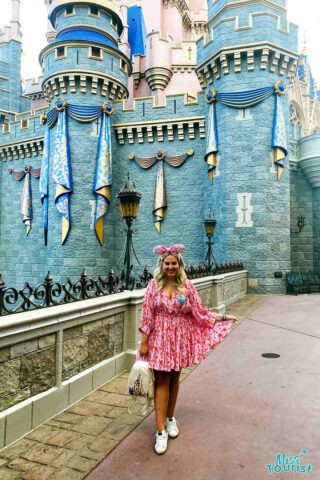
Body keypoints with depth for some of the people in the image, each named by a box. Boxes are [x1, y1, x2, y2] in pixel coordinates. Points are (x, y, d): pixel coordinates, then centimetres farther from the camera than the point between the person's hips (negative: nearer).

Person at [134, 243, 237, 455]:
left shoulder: (187, 286, -1)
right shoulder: (154, 285, -3)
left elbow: (200, 313, 3)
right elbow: (147, 314, -3)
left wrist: (223, 317, 0)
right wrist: (144, 342, -4)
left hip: (180, 338, 1)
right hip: (159, 338, -1)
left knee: (174, 379, 14)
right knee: (161, 381, 1)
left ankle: (170, 418, 36)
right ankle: (161, 430, 10)